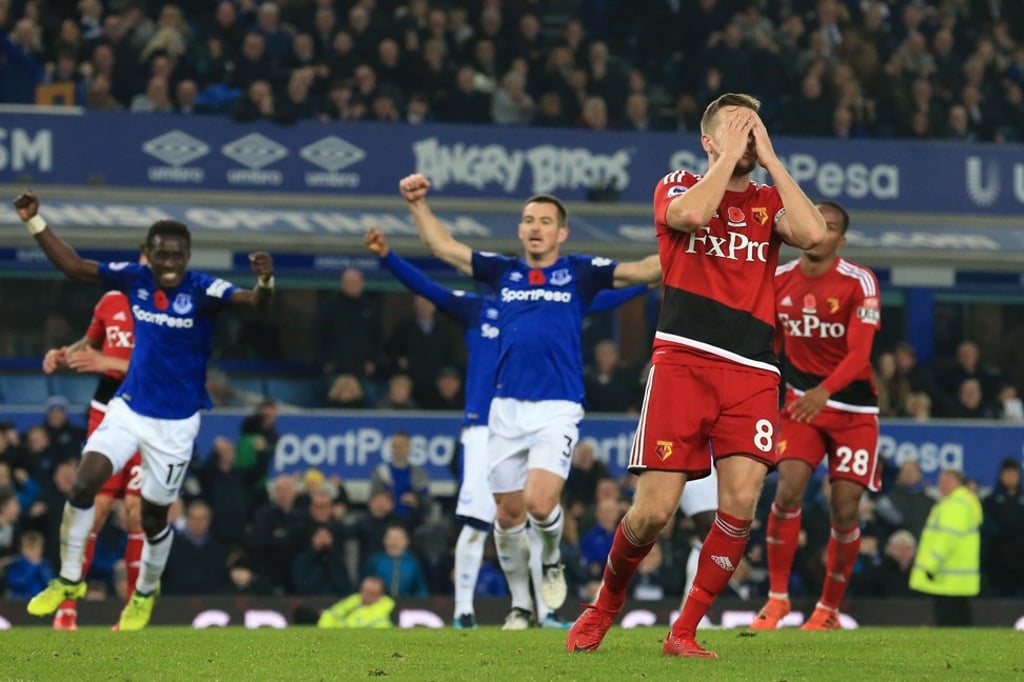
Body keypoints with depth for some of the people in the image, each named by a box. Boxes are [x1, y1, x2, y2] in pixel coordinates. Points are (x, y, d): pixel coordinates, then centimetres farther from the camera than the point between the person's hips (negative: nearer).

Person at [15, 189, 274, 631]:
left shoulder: (202, 290, -18)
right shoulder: (134, 279, -7)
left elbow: (254, 301, -32)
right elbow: (75, 267, 0)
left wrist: (264, 282, -55)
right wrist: (36, 223, -8)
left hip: (176, 422, -2)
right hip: (128, 407, 2)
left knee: (154, 516, 8)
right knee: (84, 482, -15)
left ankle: (145, 595, 35)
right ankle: (69, 579, 3)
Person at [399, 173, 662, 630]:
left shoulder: (579, 274, 4)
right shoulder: (503, 272, 12)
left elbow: (646, 271, -2)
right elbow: (442, 246, 16)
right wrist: (417, 203, 6)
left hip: (557, 409, -3)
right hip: (506, 407, 3)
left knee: (540, 502, -20)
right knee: (509, 514, 6)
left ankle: (552, 561, 13)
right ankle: (520, 605, 23)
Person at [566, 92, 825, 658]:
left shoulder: (769, 201, 16)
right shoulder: (678, 185, 10)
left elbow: (812, 234, -6)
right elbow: (689, 215, -15)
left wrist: (769, 159, 1)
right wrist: (728, 157, -4)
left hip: (752, 372, 2)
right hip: (683, 361, -2)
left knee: (739, 505, -13)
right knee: (653, 511, -8)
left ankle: (683, 632, 0)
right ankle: (605, 604, 19)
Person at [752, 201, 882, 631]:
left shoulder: (859, 283, -14)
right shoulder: (779, 280, 0)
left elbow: (859, 353, -24)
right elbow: (768, 342, 13)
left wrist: (823, 392, -39)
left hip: (853, 408, -2)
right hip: (801, 401, 2)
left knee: (844, 511, -3)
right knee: (788, 490, -17)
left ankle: (829, 608, 15)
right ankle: (777, 596, -5)